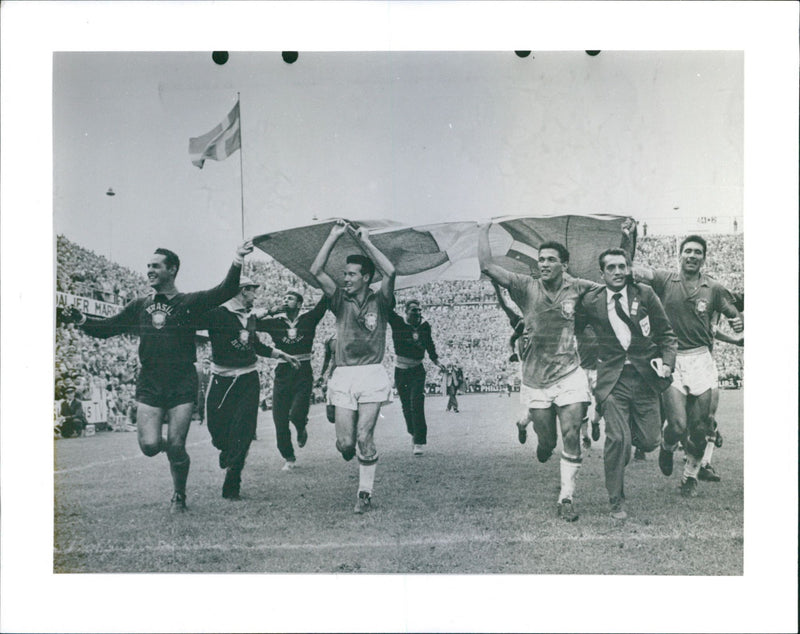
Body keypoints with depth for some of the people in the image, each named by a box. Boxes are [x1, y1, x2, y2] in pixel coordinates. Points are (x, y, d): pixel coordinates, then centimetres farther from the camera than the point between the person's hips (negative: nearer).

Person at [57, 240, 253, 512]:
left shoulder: (189, 303, 2)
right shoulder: (139, 306, 13)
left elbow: (225, 291, -10)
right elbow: (108, 327, 13)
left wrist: (237, 262, -27)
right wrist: (81, 320, -5)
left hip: (182, 384, -3)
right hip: (149, 384, 3)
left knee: (175, 447, -4)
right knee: (149, 446, -8)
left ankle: (179, 496, 21)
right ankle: (165, 443, 30)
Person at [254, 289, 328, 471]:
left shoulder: (308, 319, 2)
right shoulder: (275, 323, 6)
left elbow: (325, 301, -5)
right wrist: (271, 310, -3)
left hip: (303, 375, -2)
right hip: (282, 375, 2)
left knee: (296, 415, -19)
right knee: (280, 421, 1)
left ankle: (302, 429, 19)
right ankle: (289, 459, 19)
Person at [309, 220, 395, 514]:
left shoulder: (378, 302, 5)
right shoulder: (340, 302, 11)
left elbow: (390, 272, -13)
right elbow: (316, 271, 2)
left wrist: (366, 242, -4)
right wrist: (334, 236, 2)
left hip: (372, 376, -2)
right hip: (344, 376, 3)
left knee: (365, 437, -7)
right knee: (345, 442, -1)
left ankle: (365, 493, 7)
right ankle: (355, 456, 35)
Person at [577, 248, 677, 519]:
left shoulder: (645, 294, 2)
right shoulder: (590, 302, 0)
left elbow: (666, 333, 8)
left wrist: (667, 361, -6)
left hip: (645, 377, 2)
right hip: (612, 379, -1)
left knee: (650, 441, 1)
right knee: (617, 438, -11)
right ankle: (616, 501, 7)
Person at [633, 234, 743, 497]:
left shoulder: (714, 289, 5)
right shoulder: (666, 280, 0)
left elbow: (734, 315, 10)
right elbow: (633, 271, -14)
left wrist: (739, 323, -13)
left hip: (700, 360, 2)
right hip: (671, 360, -2)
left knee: (699, 428, 6)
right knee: (678, 425, -10)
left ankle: (690, 475, 30)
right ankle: (667, 447, 27)